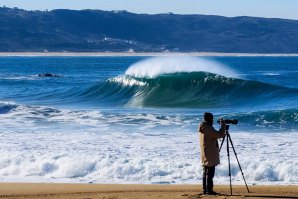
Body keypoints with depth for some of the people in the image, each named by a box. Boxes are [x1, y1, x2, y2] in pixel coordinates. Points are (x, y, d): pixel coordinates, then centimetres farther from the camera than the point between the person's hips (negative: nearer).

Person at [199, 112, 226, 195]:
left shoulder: (202, 128, 12)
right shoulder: (208, 129, -18)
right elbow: (220, 135, -20)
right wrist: (223, 125, -10)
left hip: (205, 155, 10)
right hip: (210, 155, -10)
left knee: (206, 173, 11)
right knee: (210, 173, -8)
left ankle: (205, 189, 13)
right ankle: (209, 190, -9)